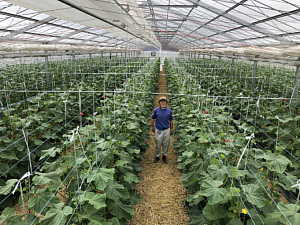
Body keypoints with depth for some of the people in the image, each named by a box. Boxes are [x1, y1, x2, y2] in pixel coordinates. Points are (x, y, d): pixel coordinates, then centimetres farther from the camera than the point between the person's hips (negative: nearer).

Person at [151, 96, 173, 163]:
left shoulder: (169, 111, -2)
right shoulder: (156, 110, -6)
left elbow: (171, 120, 7)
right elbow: (153, 119, 6)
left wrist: (171, 129, 11)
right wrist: (153, 127, 10)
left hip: (166, 130, 1)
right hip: (158, 130, -1)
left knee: (166, 144, 10)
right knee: (158, 144, 9)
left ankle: (164, 156, 28)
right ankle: (157, 156, 27)